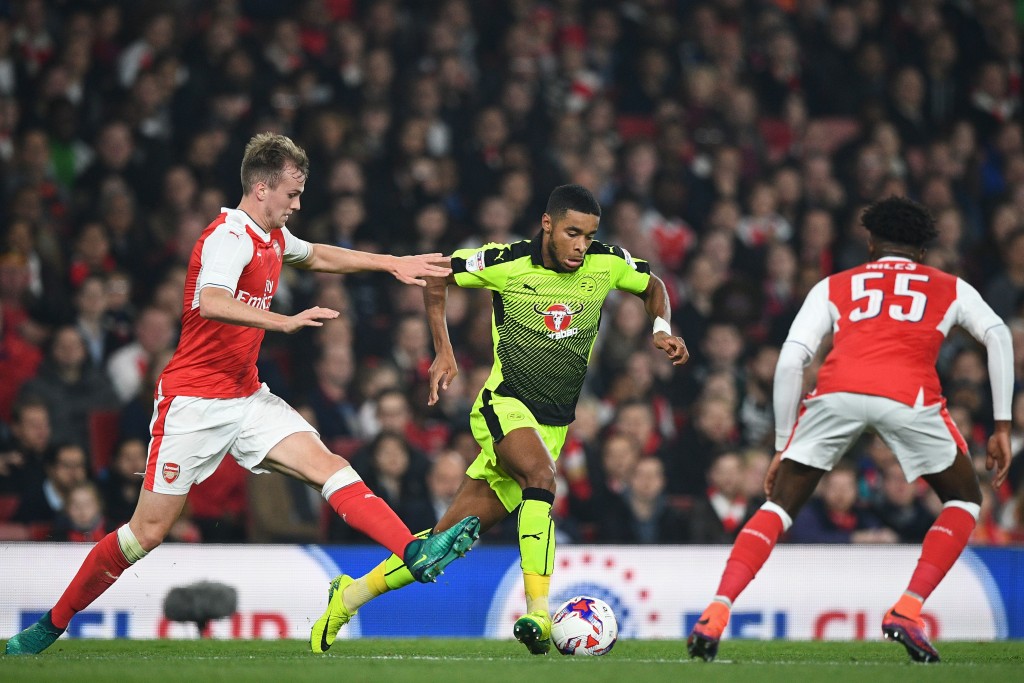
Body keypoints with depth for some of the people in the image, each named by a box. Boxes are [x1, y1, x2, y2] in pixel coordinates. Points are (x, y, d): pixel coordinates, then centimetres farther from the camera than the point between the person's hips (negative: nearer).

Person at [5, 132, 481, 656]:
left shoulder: (273, 237, 11)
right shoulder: (230, 237, -17)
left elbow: (316, 256, 35)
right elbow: (212, 302, -38)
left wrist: (392, 263, 31)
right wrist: (286, 322, -45)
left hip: (246, 397, 8)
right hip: (193, 401, -8)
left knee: (329, 465, -14)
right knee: (148, 531, -4)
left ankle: (416, 553, -27)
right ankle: (52, 624, 10)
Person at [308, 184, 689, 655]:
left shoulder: (607, 264, -2)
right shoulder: (506, 263, -9)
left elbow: (653, 286, 20)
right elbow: (435, 277, 6)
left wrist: (661, 329, 1)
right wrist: (443, 352, 1)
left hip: (553, 424, 4)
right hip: (503, 404, -4)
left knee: (450, 537, 1)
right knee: (540, 476, -36)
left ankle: (351, 596, 14)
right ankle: (539, 614, -40)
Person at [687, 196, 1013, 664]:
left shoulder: (834, 286, 31)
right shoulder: (950, 288, 31)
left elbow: (790, 361, 19)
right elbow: (997, 335, 13)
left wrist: (782, 446, 24)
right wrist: (1002, 427, 14)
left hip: (837, 391, 1)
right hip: (910, 395, -1)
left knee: (779, 506, 15)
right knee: (964, 501, 22)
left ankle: (714, 616, -2)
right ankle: (907, 610, 6)